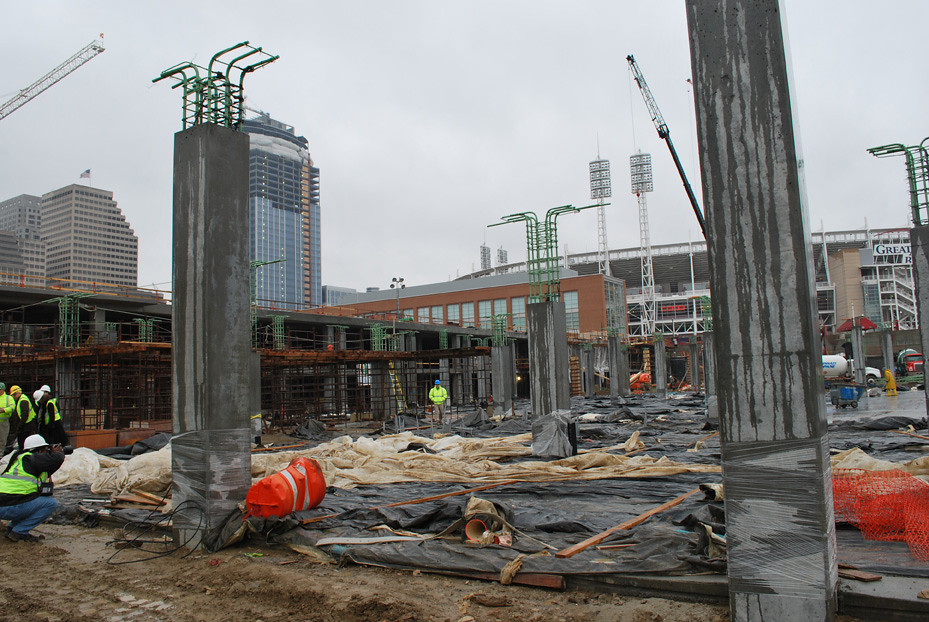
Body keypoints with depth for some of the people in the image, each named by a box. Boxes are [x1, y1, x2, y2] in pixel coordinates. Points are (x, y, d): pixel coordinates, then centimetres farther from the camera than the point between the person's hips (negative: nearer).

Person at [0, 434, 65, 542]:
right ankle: (19, 532, -6)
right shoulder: (32, 459, -8)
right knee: (51, 503, -8)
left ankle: (12, 528, 20)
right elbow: (58, 459, -18)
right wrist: (57, 453, 6)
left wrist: (52, 453, 23)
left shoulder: (20, 458, 21)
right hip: (9, 508, -10)